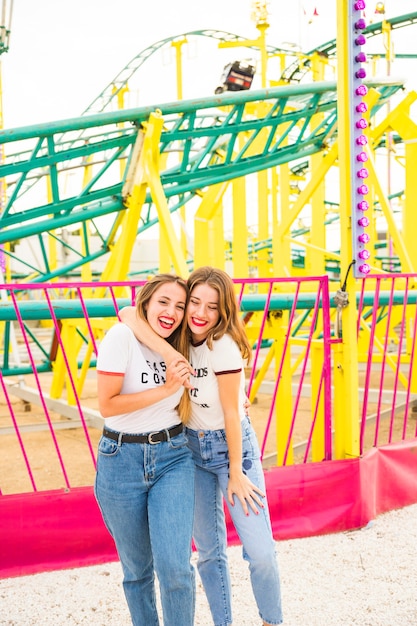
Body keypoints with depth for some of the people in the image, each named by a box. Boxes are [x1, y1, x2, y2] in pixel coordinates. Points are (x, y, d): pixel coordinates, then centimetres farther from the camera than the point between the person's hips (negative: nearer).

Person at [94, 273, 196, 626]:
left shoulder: (177, 347, 6)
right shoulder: (122, 336, -12)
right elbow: (107, 405, -17)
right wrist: (166, 388, -17)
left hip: (173, 458, 3)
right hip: (122, 461, -3)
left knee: (174, 566, -10)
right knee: (137, 568, 11)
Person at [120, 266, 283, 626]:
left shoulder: (223, 345, -20)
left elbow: (232, 414, -16)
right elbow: (128, 314, -18)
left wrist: (235, 473, -12)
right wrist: (169, 352, -31)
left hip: (233, 445, -5)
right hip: (192, 448, 5)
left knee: (261, 552, -6)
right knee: (209, 551, 11)